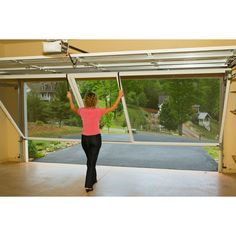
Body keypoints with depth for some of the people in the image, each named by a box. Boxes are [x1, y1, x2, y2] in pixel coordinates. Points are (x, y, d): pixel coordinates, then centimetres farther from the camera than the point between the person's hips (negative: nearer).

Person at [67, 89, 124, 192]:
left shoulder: (82, 111, -4)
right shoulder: (99, 111, -12)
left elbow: (73, 109, 19)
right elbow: (113, 108, -1)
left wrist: (70, 98, 32)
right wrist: (119, 96, 7)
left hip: (85, 138, 4)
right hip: (95, 138, -3)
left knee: (90, 160, 23)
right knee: (92, 162, 2)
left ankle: (93, 179, 38)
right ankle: (88, 185, -1)